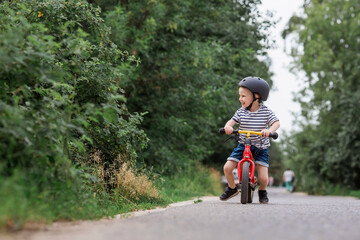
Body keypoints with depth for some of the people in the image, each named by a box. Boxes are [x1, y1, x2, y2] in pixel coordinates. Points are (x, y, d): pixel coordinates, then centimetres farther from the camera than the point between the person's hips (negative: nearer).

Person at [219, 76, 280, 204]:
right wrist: (228, 126, -33)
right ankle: (232, 188, 16)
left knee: (263, 178, -12)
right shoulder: (241, 112, -2)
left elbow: (276, 123, -17)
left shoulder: (266, 111, -9)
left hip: (260, 147, -2)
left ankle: (262, 191, 24)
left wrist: (269, 130, -38)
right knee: (227, 167, -12)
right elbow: (232, 121, -9)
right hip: (243, 145, 3)